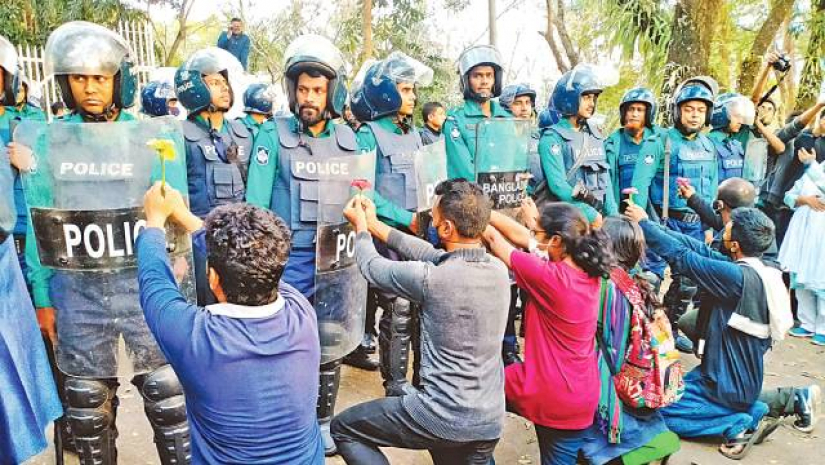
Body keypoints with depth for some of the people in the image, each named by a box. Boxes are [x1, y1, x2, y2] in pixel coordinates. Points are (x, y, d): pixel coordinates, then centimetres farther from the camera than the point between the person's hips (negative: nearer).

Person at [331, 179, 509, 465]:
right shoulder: (499, 270, -3)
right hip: (490, 424, 6)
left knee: (343, 429, 12)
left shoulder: (432, 279, -22)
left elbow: (373, 268, -3)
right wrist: (375, 225, 17)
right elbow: (434, 255, 10)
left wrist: (361, 226, 16)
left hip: (441, 418, -6)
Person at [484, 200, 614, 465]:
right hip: (583, 397, 7)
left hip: (547, 393, -6)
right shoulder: (588, 273, -3)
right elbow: (524, 239, 2)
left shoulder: (550, 277, -24)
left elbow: (496, 241, -13)